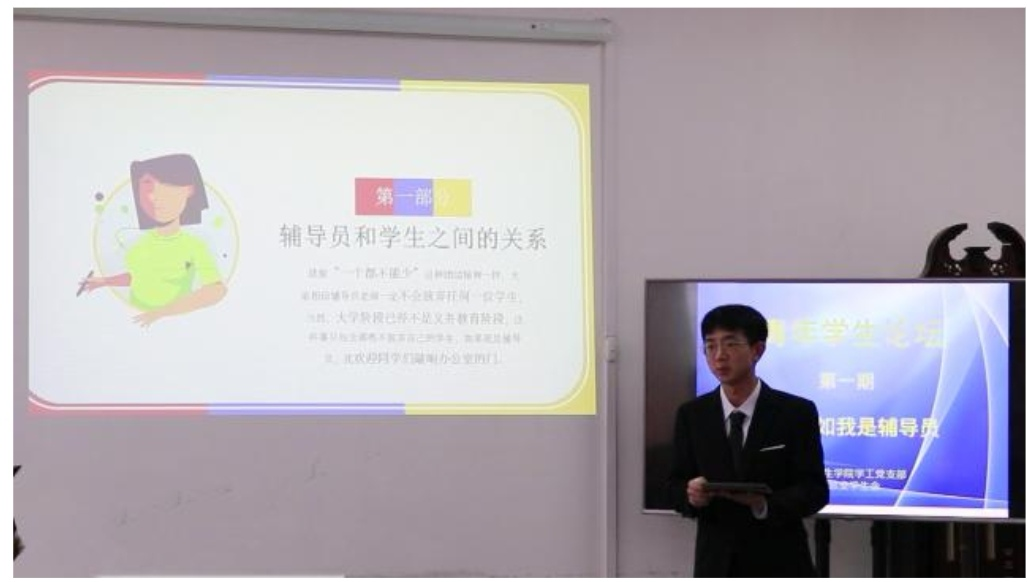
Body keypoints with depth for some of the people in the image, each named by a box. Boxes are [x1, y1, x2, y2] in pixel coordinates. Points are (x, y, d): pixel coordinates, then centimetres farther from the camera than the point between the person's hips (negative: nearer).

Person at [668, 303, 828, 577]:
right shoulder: (691, 415, 5)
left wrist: (764, 504, -27)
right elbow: (676, 485, 7)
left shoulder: (796, 413, -4)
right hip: (717, 565, 2)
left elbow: (814, 490, -7)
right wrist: (691, 494, -18)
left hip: (779, 566, -2)